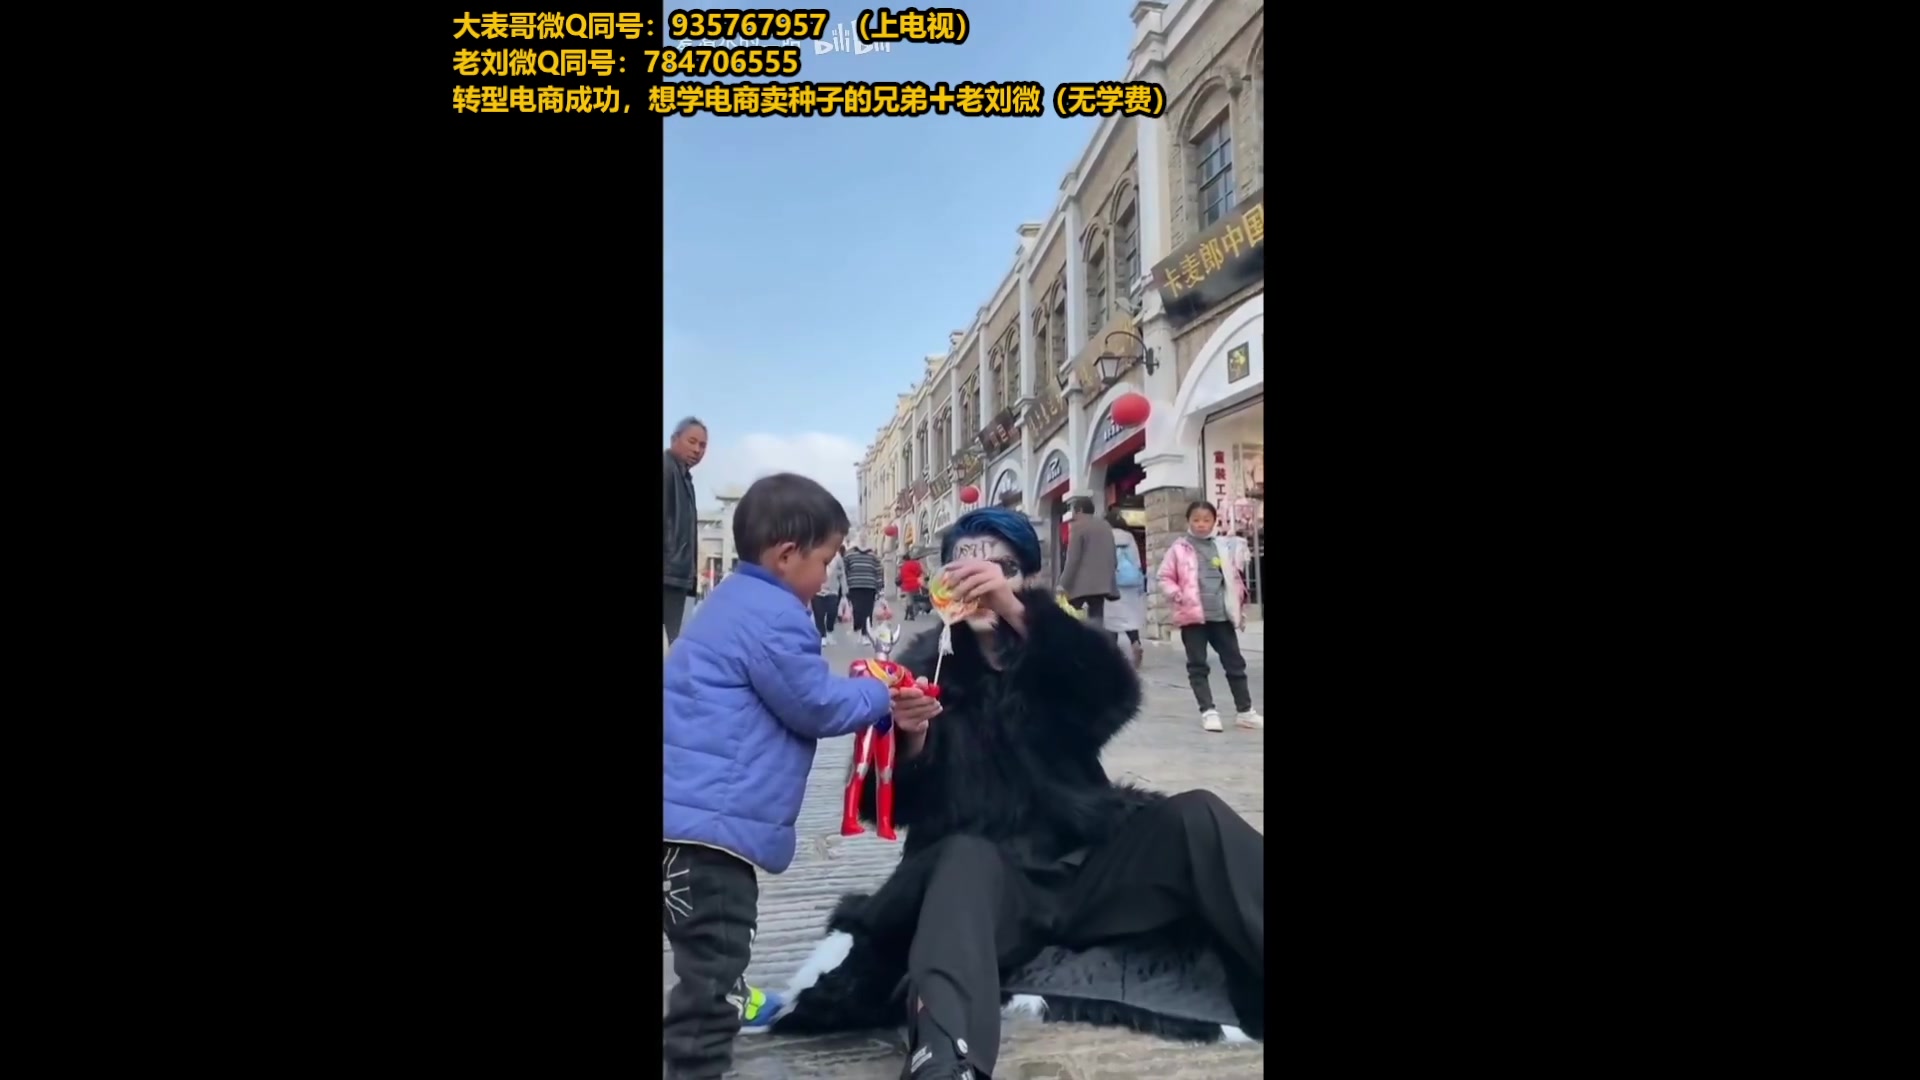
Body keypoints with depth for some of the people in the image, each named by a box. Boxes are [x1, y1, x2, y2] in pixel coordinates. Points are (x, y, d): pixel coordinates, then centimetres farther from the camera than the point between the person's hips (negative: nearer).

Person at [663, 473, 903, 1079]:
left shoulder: (740, 602, 17)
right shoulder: (773, 617, -17)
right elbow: (815, 707, -11)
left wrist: (861, 691, 16)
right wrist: (880, 695, 4)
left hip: (699, 807, 11)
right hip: (709, 814, -11)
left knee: (717, 939, 31)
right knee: (713, 948, -9)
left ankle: (725, 996, 49)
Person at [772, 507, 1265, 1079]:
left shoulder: (1055, 654, 11)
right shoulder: (924, 666, 8)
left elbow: (1117, 695, -14)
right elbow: (889, 805, 1)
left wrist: (1018, 611, -27)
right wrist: (909, 740, -21)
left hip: (1086, 864, 2)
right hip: (983, 877, -2)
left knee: (1197, 817, -21)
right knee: (965, 857, -35)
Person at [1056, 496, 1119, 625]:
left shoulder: (1079, 526, -4)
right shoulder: (1106, 527, 18)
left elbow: (1073, 558, -10)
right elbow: (1114, 557, 19)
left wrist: (1064, 584, -9)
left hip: (1083, 585, -6)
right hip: (1102, 583, 6)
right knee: (1096, 620, 3)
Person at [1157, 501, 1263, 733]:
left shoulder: (1222, 548, 10)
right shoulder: (1179, 548, 0)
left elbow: (1234, 577, 18)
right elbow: (1165, 577, 0)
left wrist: (1238, 598, 6)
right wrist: (1177, 594, -15)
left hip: (1222, 615, 3)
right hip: (1193, 615, -3)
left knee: (1235, 662, 8)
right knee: (1198, 665, 0)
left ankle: (1245, 711, 17)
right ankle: (1208, 711, 6)